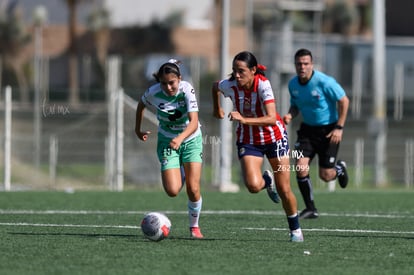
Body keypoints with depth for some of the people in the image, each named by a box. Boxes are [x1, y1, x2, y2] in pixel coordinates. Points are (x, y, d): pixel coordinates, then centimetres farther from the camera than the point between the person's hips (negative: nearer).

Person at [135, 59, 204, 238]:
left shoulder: (187, 90, -26)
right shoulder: (153, 92, -20)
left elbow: (194, 122, -34)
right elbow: (141, 105, 5)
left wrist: (180, 138, -51)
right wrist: (137, 129, 13)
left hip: (191, 139, -1)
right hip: (167, 142, 1)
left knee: (193, 189, -12)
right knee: (172, 191, -14)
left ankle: (194, 226, 15)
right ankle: (181, 174, 24)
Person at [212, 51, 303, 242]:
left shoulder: (263, 85, -27)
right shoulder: (229, 86, -17)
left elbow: (271, 118, -36)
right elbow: (215, 86, 9)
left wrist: (244, 120, -46)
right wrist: (217, 109, 21)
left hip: (274, 137, -2)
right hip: (248, 141, 2)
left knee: (284, 190, 1)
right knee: (253, 185, -21)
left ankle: (295, 229, 25)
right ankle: (267, 180, 17)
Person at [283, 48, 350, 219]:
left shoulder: (324, 82, -20)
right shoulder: (293, 84, -2)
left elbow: (344, 101, -13)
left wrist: (339, 128, -16)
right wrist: (290, 115, -10)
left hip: (328, 130, -4)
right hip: (307, 129, 4)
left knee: (325, 176, -2)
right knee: (301, 168, -13)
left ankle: (339, 169, 36)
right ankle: (310, 208, 0)